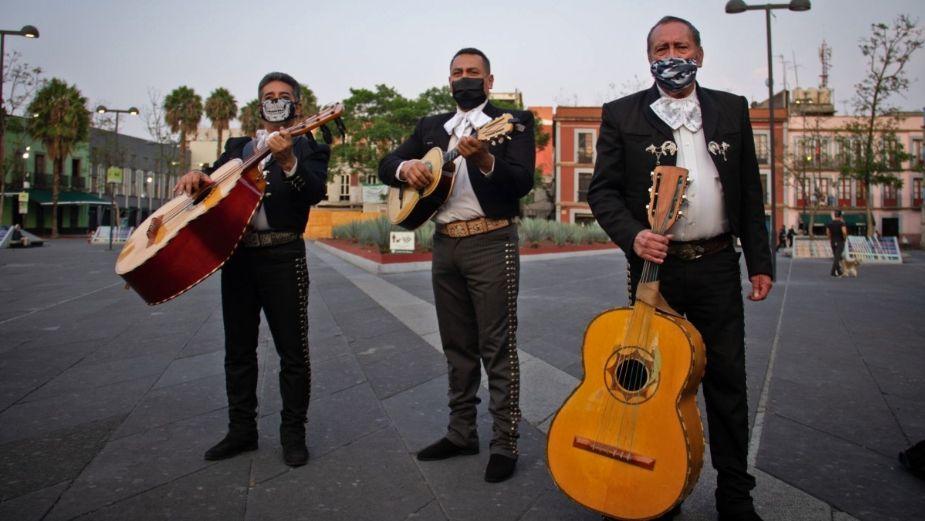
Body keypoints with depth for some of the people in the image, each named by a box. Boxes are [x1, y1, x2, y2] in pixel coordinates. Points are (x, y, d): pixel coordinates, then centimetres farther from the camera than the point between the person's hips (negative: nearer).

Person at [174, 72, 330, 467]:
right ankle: (241, 430, 25)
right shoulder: (237, 146, 20)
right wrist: (197, 175, -9)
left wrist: (288, 161, -29)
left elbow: (315, 192, -13)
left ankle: (293, 432, 13)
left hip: (282, 255, -5)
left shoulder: (308, 147, 4)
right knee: (238, 348, 12)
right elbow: (214, 178, 13)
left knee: (292, 350, 0)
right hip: (237, 253, 5)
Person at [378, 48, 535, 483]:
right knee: (457, 346, 13)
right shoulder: (430, 127, 17)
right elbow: (386, 164, 13)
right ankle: (461, 432, 25)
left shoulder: (513, 121, 1)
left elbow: (523, 181, -12)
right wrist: (406, 167, -10)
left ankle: (505, 443, 8)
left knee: (497, 346, -2)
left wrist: (484, 160, -30)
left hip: (490, 242, -5)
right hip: (444, 245, 6)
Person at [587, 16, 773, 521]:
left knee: (727, 380, 7)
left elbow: (749, 191, 11)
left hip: (718, 265, 2)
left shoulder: (732, 110, 11)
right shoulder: (621, 115, 3)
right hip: (654, 264, -2)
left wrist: (759, 262, 7)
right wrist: (632, 235, -20)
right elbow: (601, 190, -2)